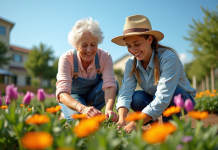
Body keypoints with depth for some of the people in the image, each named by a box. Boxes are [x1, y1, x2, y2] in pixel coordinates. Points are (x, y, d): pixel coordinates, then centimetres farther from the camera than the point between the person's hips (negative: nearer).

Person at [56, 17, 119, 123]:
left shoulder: (105, 57, -25)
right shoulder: (66, 59, -30)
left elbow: (110, 85, -36)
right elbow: (62, 93, -40)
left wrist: (108, 110, -56)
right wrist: (83, 108, -60)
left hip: (93, 95, 3)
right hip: (72, 96, -2)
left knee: (115, 84, -29)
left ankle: (91, 115, -10)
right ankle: (66, 114, 2)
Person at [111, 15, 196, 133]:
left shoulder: (169, 58, -29)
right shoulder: (131, 64, -12)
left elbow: (163, 98, -37)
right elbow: (125, 93, -24)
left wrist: (135, 124, -42)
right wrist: (121, 120, -42)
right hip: (154, 101, 3)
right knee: (136, 98, -27)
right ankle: (153, 122, 1)